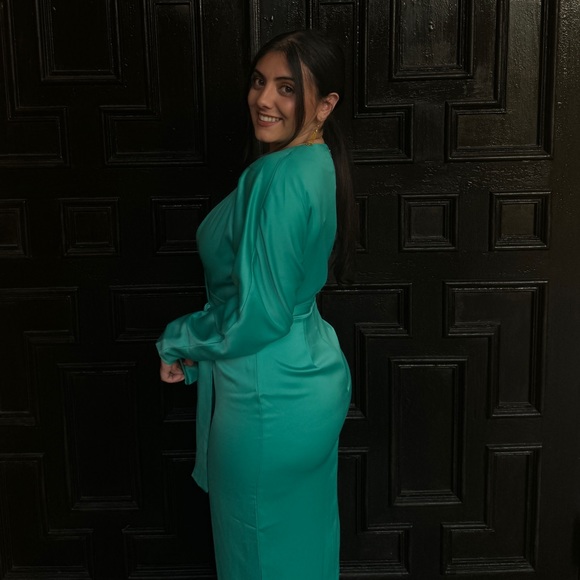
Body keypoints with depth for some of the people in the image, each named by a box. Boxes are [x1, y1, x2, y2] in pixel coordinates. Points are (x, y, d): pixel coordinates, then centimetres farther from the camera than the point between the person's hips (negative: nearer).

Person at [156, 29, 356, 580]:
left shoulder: (279, 176, -25)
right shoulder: (317, 163, 5)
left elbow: (257, 316, -25)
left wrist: (178, 341, -7)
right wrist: (197, 353, 11)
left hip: (270, 399, -9)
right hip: (313, 378, 9)